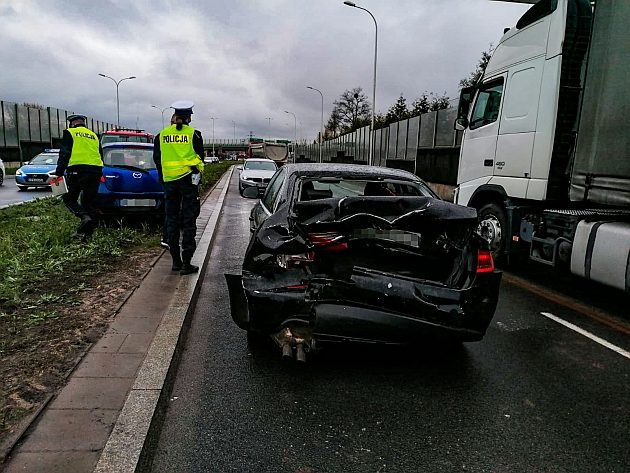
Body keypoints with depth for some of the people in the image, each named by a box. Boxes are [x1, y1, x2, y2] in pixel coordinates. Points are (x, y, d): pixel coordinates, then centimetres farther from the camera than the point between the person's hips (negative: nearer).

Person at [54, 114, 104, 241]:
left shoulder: (69, 133, 7)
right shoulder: (94, 135, 23)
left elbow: (64, 154, -2)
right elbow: (100, 156, 23)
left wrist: (59, 173, 0)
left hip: (77, 170, -5)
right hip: (96, 170, 5)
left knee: (69, 198, 7)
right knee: (89, 201, 10)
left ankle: (85, 217, -19)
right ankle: (88, 233, 6)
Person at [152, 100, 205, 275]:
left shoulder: (161, 135, 5)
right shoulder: (194, 134, -5)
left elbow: (157, 159, 9)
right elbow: (200, 158, 1)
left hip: (169, 181, 3)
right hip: (188, 179, -3)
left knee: (172, 221, 11)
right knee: (189, 221, 0)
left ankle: (176, 261, 15)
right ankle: (186, 263, -2)